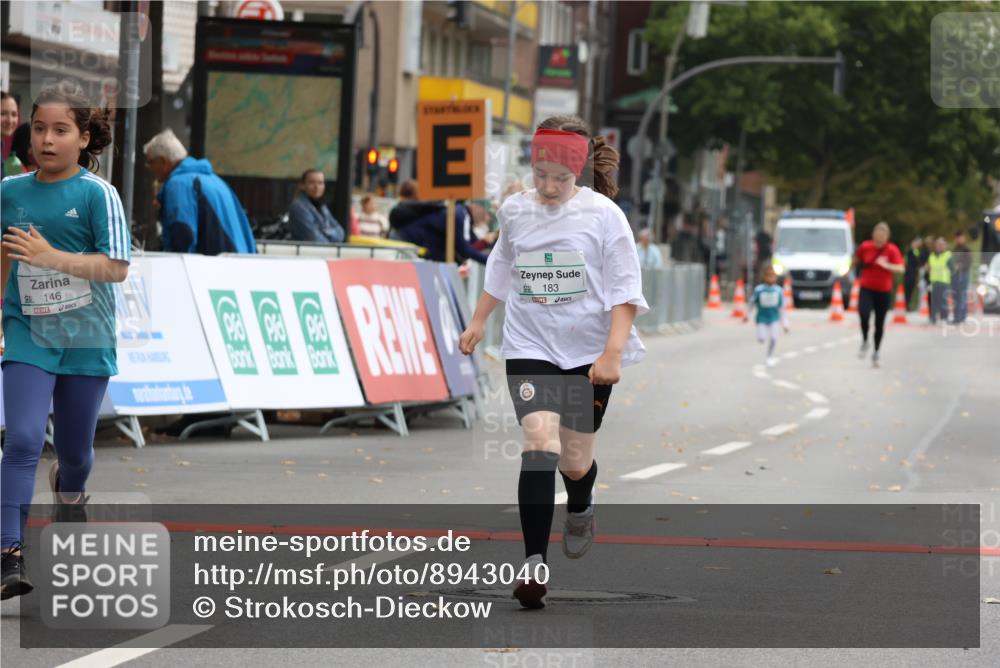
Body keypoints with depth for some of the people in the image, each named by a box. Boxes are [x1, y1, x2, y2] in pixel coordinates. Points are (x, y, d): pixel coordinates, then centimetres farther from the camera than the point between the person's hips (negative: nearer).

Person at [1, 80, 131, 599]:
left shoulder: (97, 194, -8)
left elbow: (116, 267, -15)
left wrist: (50, 257, -24)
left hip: (85, 340, -1)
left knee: (75, 449, 13)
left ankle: (69, 491, 50)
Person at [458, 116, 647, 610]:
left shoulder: (603, 214, -7)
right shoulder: (514, 211, 3)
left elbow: (625, 290, -7)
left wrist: (613, 352, -17)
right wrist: (478, 323, 25)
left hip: (588, 352, -1)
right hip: (530, 346, 1)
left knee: (575, 459, 8)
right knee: (540, 442, -19)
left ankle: (581, 509, 46)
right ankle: (534, 564, -23)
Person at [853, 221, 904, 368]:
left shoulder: (892, 250, -8)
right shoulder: (865, 247, -4)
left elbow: (900, 269, -17)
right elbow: (856, 260, 15)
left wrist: (886, 265, -31)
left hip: (884, 291, 0)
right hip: (866, 288, 0)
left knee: (880, 323, 7)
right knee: (864, 313, -26)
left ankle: (876, 354, 24)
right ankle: (865, 342, -2)